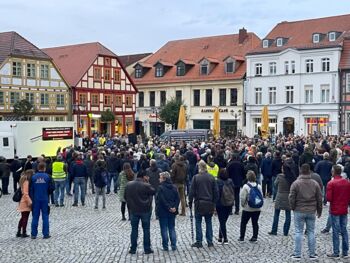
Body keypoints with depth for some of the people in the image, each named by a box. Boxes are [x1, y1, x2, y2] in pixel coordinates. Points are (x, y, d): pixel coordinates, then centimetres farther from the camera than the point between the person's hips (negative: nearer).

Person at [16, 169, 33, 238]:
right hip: (26, 203, -9)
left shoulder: (24, 181, 12)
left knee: (23, 218, 16)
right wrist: (30, 202, -20)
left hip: (22, 202, 9)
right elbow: (25, 193, -21)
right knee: (25, 218, -1)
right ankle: (24, 233, 5)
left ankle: (19, 232, 21)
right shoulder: (26, 182, -16)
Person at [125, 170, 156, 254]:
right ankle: (147, 249, 12)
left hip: (133, 211, 3)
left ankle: (133, 249, 13)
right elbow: (153, 191, 1)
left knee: (134, 229, 11)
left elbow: (126, 197, 7)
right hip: (145, 211, -3)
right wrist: (147, 183, 2)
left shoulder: (128, 185, 0)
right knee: (146, 229, 8)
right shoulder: (146, 186, -15)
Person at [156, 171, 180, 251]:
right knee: (172, 228, 13)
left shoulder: (161, 187, -12)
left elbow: (162, 200, -18)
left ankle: (165, 246, 6)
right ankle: (173, 246, 11)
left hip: (163, 211, -5)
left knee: (164, 229, 4)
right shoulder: (174, 187, 5)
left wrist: (168, 207, -13)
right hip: (172, 212, 5)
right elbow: (178, 198, 0)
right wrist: (175, 207, -5)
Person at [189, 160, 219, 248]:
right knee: (208, 222, 10)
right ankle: (210, 242, 12)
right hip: (209, 203, 3)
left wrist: (190, 202, 2)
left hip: (199, 203, -3)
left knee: (198, 222, 5)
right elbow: (216, 192, 3)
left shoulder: (196, 177, -8)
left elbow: (192, 191, -7)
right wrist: (214, 203, 12)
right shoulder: (211, 178, 1)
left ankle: (199, 242, 5)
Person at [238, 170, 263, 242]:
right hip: (257, 209, 4)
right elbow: (261, 196, 3)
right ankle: (255, 237, 12)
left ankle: (242, 237, 15)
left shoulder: (246, 186, -15)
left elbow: (242, 197, -14)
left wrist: (242, 205, 2)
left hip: (247, 209, -4)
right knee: (255, 223, 11)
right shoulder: (259, 186, -1)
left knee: (243, 223, 10)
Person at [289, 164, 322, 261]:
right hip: (311, 212, 3)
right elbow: (319, 199, 6)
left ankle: (297, 254, 6)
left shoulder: (296, 183, -10)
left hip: (299, 211, -2)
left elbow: (292, 198, -8)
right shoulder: (315, 184, 0)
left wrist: (293, 208, 9)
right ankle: (312, 254, 15)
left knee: (298, 232, 4)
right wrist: (319, 211, 17)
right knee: (311, 232, 10)